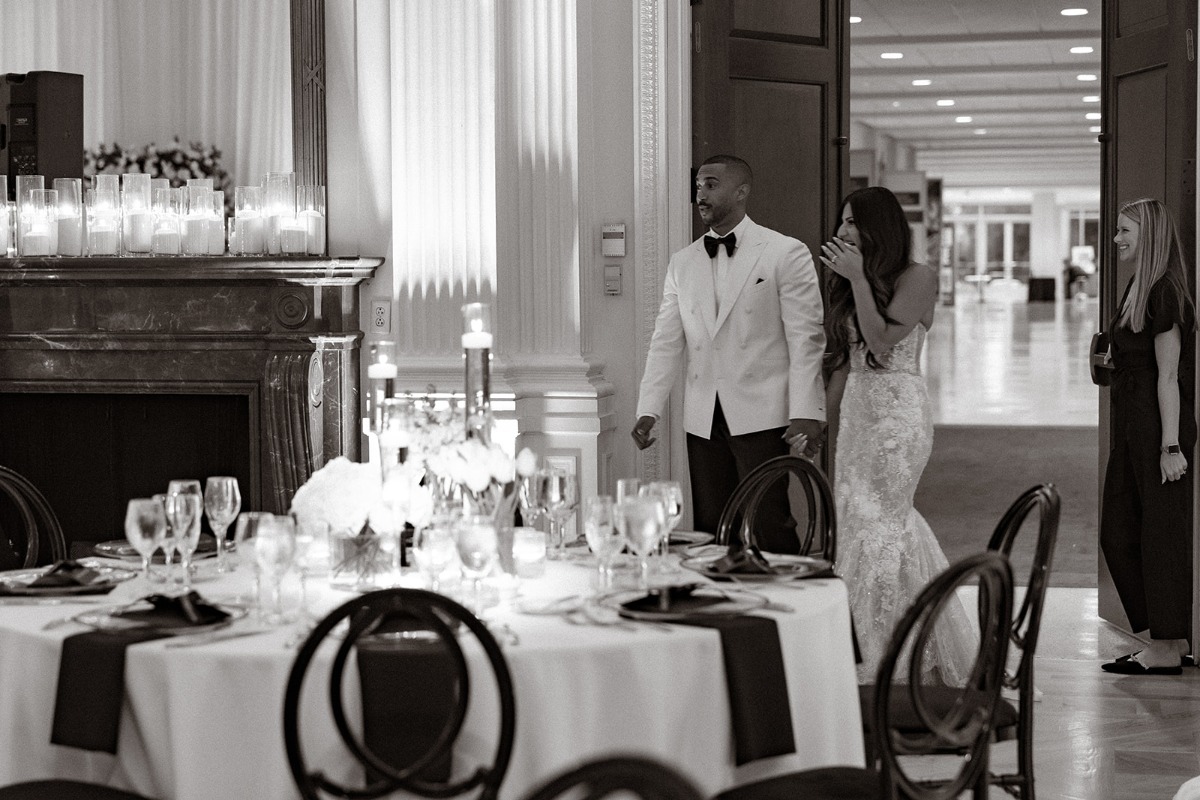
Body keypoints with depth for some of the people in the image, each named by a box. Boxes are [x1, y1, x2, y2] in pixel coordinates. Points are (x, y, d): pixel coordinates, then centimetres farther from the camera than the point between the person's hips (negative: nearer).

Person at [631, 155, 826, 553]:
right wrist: (648, 409, 3)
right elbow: (666, 342, 13)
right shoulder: (682, 263, 14)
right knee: (709, 531, 5)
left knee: (769, 528, -7)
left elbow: (805, 338, -5)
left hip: (761, 415, -5)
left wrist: (806, 413, -12)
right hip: (702, 419, 5)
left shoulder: (786, 253, 0)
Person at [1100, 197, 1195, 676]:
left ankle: (1166, 650, 4)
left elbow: (1168, 375, -17)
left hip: (1157, 426, -10)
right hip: (1132, 426, 10)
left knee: (1160, 532, -3)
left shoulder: (1163, 294, -13)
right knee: (1118, 532, 11)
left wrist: (1171, 446, -18)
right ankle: (1171, 639, 19)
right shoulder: (1138, 291, 16)